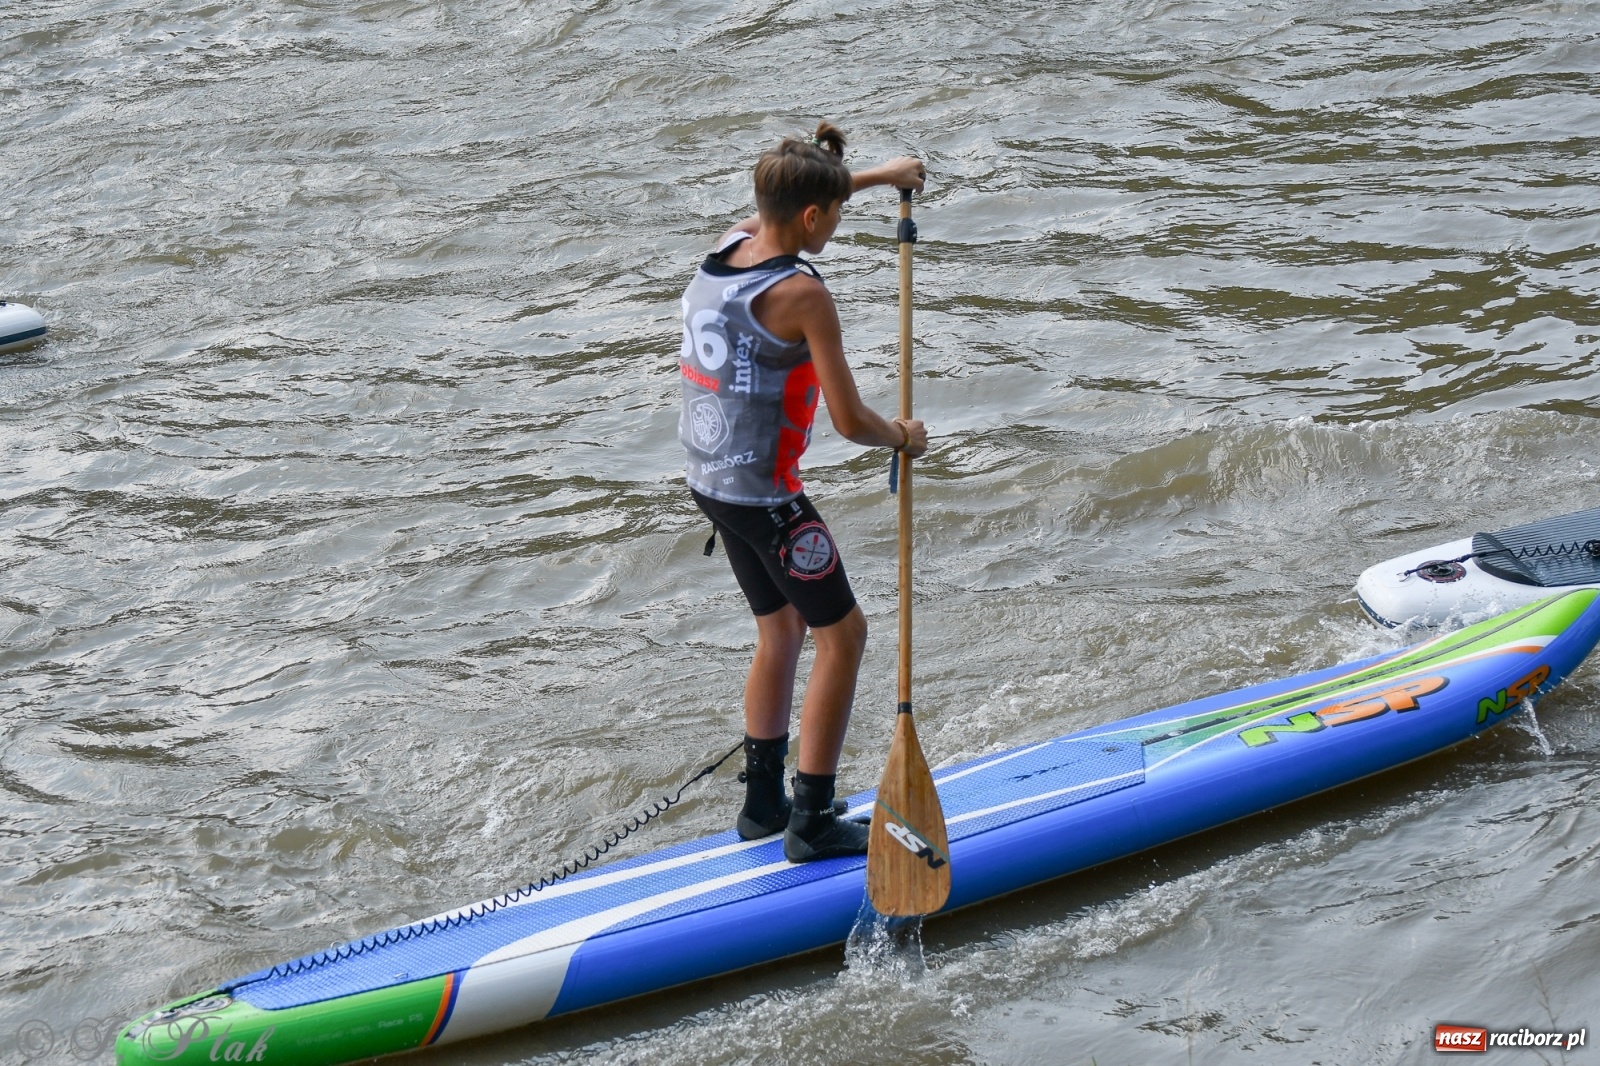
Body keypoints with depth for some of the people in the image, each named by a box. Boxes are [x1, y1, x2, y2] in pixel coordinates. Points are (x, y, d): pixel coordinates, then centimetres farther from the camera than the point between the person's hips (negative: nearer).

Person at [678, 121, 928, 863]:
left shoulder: (727, 246, 1)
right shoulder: (800, 294, -22)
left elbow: (779, 203, 26)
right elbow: (850, 421, -20)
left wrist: (878, 175, 28)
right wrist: (903, 437, 0)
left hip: (709, 481, 9)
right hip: (765, 496, -9)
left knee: (780, 632, 22)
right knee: (841, 634, 4)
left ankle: (763, 802, 31)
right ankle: (813, 822, 6)